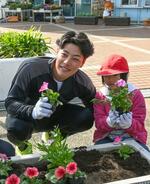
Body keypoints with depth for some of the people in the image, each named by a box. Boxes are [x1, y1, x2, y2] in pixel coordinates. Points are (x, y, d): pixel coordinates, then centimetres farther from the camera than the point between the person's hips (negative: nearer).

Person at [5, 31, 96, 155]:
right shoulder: (31, 68, -32)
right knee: (17, 129, -37)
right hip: (27, 116, -3)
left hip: (54, 117, 3)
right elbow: (10, 103, -32)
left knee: (87, 118, -22)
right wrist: (32, 112, -52)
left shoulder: (83, 82, -20)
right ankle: (22, 144, 5)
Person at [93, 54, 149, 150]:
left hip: (131, 136, 0)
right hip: (106, 137, 1)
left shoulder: (135, 94, -1)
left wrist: (128, 124, -31)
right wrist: (109, 122, -30)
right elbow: (99, 123, -5)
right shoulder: (99, 96, 4)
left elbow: (139, 124, -6)